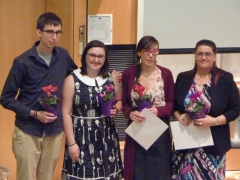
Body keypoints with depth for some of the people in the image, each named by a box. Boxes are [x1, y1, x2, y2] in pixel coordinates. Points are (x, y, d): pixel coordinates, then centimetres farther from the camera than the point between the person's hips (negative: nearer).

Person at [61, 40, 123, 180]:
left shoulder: (112, 78, 3)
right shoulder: (72, 79, -7)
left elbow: (120, 101, 17)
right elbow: (66, 113, -8)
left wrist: (116, 110, -7)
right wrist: (71, 143, -11)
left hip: (107, 136, 4)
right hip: (81, 136, -3)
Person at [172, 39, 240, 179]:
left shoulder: (225, 79, -2)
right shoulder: (183, 78, 6)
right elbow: (173, 104, 14)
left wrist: (215, 121, -16)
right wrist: (178, 116, -7)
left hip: (213, 143, -2)